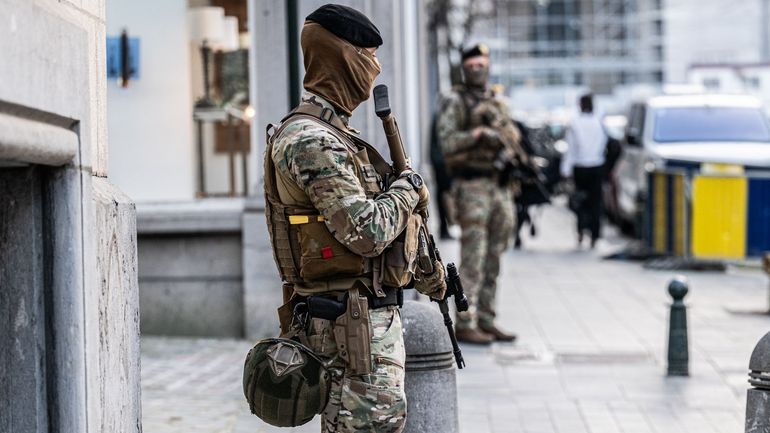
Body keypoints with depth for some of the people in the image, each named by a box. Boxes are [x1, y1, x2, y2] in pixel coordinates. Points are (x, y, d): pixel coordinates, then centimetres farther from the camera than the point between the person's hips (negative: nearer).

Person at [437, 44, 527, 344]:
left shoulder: (497, 103, 17)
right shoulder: (455, 101, -2)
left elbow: (513, 137, 19)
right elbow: (447, 141, -12)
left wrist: (514, 151, -2)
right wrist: (477, 134, -21)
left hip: (500, 187, 7)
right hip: (472, 187, -7)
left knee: (493, 260, 9)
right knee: (473, 260, -9)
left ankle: (486, 321, 15)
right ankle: (465, 325, -6)